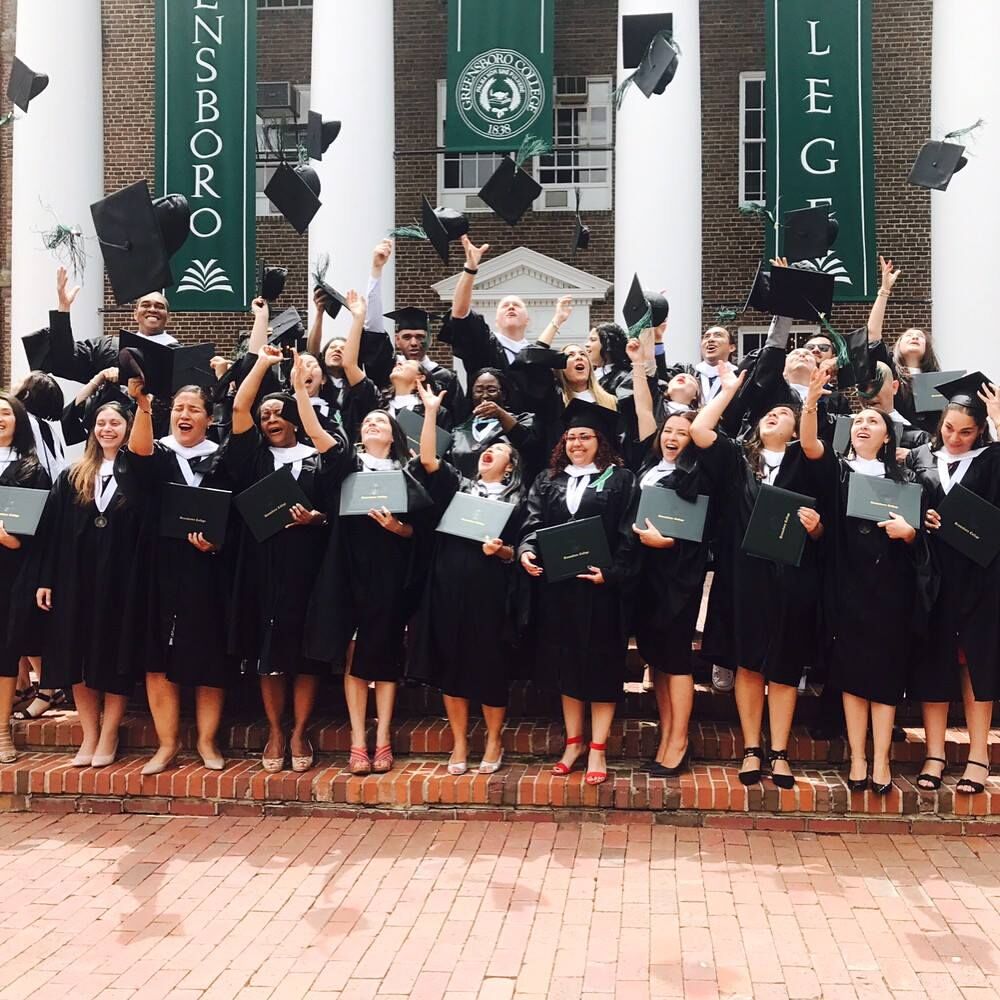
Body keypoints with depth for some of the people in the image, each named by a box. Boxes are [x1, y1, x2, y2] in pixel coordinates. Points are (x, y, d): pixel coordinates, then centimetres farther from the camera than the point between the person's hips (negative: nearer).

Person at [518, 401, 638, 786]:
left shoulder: (621, 480, 2)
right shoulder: (547, 480, 14)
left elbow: (628, 536, -5)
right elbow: (534, 523, 7)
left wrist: (611, 572, -18)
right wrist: (526, 551, -13)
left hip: (601, 587, -4)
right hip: (557, 586, 4)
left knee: (600, 665, 1)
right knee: (566, 664, 11)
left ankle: (597, 750, 10)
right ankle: (573, 741, 23)